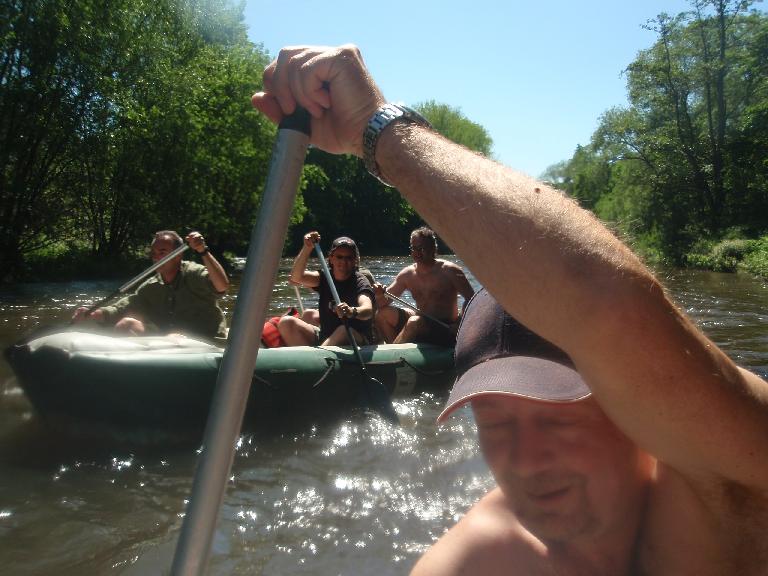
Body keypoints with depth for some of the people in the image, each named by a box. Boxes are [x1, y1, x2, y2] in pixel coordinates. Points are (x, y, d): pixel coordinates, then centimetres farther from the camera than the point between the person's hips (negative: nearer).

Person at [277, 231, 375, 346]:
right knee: (286, 323, -11)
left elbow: (368, 311, -32)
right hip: (324, 337, 5)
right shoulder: (325, 278, 4)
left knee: (344, 331, -37)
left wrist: (352, 312, -55)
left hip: (355, 339, -5)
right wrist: (307, 248, -27)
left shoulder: (360, 283, -11)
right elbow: (296, 277, -13)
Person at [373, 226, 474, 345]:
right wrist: (380, 295, -18)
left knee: (415, 322, -33)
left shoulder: (449, 271, -10)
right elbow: (384, 302, 5)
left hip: (446, 330, -6)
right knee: (382, 313, -4)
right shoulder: (407, 274, 3)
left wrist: (458, 326, -22)